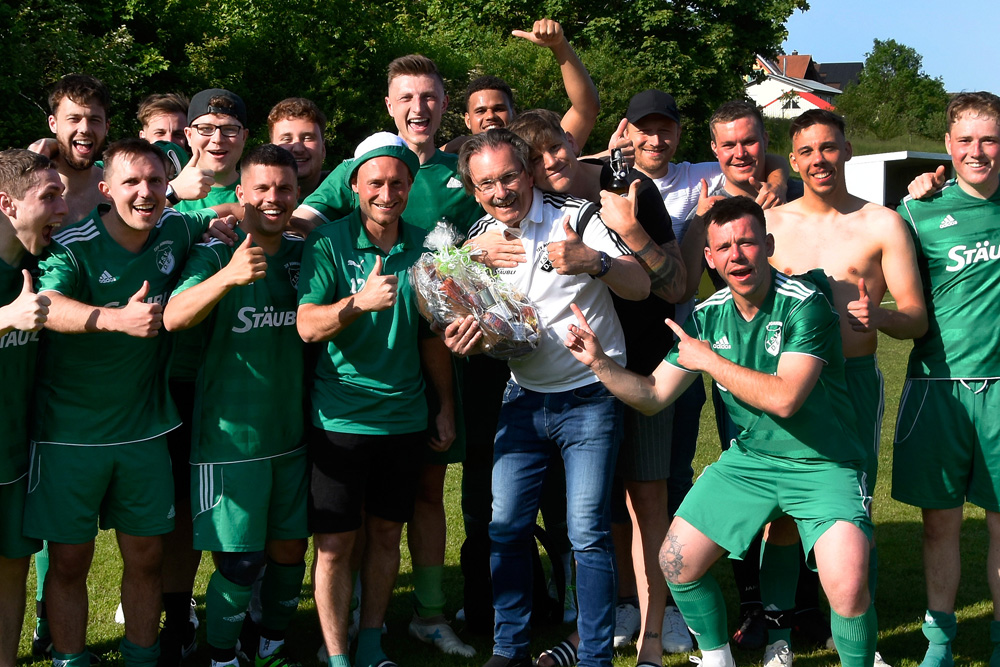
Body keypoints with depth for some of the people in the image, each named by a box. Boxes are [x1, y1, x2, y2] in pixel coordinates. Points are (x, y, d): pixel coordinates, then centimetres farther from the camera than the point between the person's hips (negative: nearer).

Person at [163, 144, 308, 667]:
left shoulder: (303, 254, 6)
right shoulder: (214, 253, -9)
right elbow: (172, 318, -27)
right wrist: (229, 276, -43)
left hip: (292, 433, 5)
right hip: (231, 435, -5)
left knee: (289, 550, 13)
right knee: (240, 566, -4)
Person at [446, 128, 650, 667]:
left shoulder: (578, 218, -10)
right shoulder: (477, 242, 6)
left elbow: (640, 287, -15)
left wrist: (594, 261, -35)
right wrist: (462, 338, -9)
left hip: (590, 396, -4)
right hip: (523, 399, 5)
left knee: (588, 533, -7)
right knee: (505, 527, 3)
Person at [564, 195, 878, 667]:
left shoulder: (805, 304, -18)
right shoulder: (707, 317, 0)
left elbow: (785, 398, -28)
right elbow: (652, 396, 5)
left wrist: (709, 360, -18)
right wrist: (598, 362, -11)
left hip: (821, 463, -5)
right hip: (749, 458, 6)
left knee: (847, 585, -26)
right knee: (676, 562, 4)